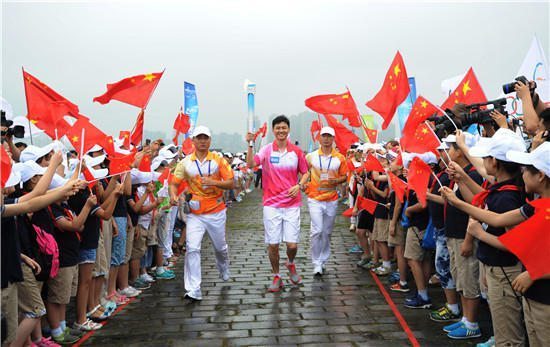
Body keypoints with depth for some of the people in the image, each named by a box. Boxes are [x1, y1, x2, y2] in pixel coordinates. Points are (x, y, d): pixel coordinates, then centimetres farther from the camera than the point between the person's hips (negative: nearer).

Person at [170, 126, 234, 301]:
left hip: (216, 212, 0)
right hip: (195, 213, 0)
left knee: (220, 247, 17)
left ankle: (224, 270, 50)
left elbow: (230, 183, -5)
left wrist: (214, 182, -22)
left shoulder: (218, 160, -3)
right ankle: (193, 290, -8)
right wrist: (173, 196, -21)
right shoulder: (185, 163, 0)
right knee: (192, 249, -12)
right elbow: (174, 183, 1)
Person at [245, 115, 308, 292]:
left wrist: (298, 186, -5)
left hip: (292, 204, 1)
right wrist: (250, 145, -27)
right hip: (271, 204, -1)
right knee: (272, 244, 3)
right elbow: (251, 165, -16)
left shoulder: (296, 151, 4)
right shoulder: (267, 149, -2)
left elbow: (305, 173, 13)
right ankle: (276, 277, 23)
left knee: (292, 244, -2)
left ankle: (291, 264, 32)